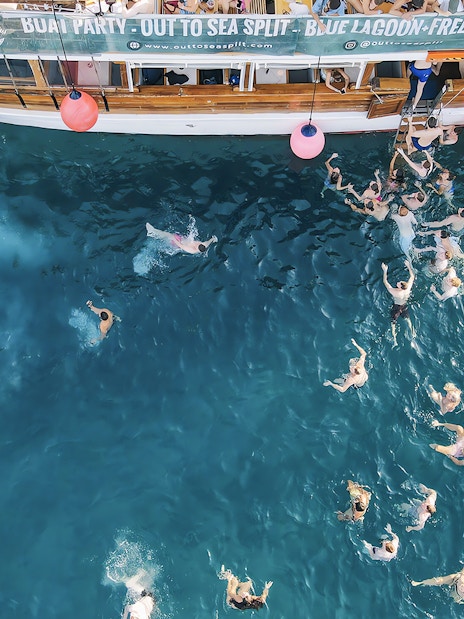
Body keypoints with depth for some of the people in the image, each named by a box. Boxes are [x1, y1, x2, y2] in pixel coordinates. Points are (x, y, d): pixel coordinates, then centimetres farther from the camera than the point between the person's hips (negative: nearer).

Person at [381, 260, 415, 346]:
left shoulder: (394, 292, -40)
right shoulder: (408, 288, -29)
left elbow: (385, 282, -33)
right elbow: (412, 276, -13)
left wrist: (385, 271, -29)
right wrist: (409, 266, -7)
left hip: (396, 308, -4)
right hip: (404, 306, 4)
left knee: (393, 323, 16)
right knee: (407, 319, 30)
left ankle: (394, 340, 22)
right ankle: (413, 333, 50)